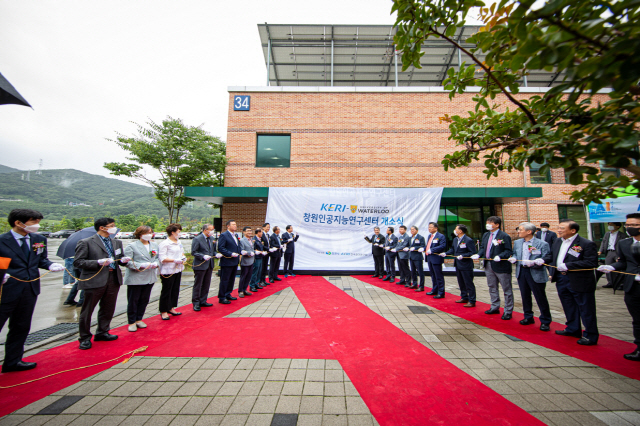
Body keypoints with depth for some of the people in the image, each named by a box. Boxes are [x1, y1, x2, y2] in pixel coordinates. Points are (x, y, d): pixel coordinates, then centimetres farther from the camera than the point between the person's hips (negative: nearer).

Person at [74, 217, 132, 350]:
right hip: (94, 280, -5)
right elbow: (78, 262, -8)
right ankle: (85, 338, 25)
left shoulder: (117, 242, 14)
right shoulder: (86, 243, -4)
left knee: (108, 309, 15)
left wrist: (123, 260, -5)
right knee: (87, 311, 8)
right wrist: (99, 263, -21)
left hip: (113, 279, 5)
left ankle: (102, 332, 32)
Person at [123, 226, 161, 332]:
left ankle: (138, 319, 29)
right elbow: (128, 262, -12)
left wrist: (156, 264, -7)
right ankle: (132, 322, 21)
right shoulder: (132, 246, -7)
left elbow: (158, 258, 14)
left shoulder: (155, 246, 10)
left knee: (144, 300, 13)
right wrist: (141, 265, -22)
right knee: (133, 301, 6)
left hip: (150, 278, 5)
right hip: (135, 278, -5)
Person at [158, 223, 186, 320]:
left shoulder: (179, 242, 10)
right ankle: (163, 311, 18)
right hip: (168, 271, -7)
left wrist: (183, 257, 3)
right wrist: (175, 260, -24)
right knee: (166, 291, 4)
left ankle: (171, 308, 29)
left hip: (178, 269, 7)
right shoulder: (164, 243, -12)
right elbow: (162, 258, -16)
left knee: (175, 290, 15)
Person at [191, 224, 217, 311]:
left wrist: (216, 254, -3)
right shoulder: (197, 239, -11)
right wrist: (203, 256, -25)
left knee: (206, 284, 14)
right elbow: (193, 252, -13)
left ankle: (203, 301, 27)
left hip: (209, 265, 7)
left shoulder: (211, 238, 9)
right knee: (198, 285, 5)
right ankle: (196, 303, 17)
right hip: (200, 265, -7)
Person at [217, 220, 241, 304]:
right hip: (227, 262, -8)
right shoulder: (223, 235, -11)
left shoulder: (235, 236, 15)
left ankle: (228, 295, 31)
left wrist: (239, 254, 7)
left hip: (235, 262, 9)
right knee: (224, 280, 1)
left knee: (231, 279, 17)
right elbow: (220, 248, -18)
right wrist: (231, 254, -22)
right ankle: (221, 298, 13)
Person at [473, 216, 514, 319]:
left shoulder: (504, 236, -12)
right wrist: (478, 254, -5)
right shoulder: (485, 235, 9)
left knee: (507, 289, 6)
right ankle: (495, 307, 33)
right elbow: (482, 247, 13)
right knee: (492, 287, 18)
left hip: (501, 266, -7)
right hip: (488, 265, 7)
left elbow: (508, 251, -13)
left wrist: (499, 256, -29)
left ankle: (508, 311, 18)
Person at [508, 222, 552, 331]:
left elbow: (545, 260, -10)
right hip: (521, 272, 5)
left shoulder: (542, 244, -9)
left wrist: (533, 263, -26)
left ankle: (545, 321, 22)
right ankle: (528, 317, 31)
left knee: (540, 298, 5)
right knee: (525, 296, 15)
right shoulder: (517, 242, 7)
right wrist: (513, 258, -6)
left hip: (536, 273, -5)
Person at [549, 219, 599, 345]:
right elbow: (553, 257, 17)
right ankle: (573, 329, 35)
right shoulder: (558, 242, 7)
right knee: (569, 307, 20)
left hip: (580, 282, -7)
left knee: (586, 310, 6)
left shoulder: (587, 244, -14)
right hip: (561, 279, 7)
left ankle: (591, 336, 20)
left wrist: (567, 266, -24)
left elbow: (591, 263, -20)